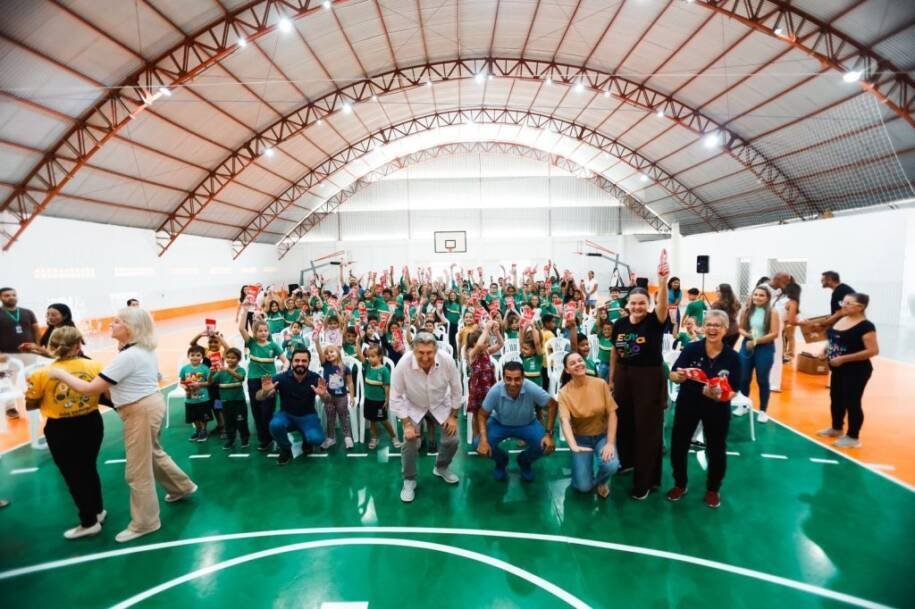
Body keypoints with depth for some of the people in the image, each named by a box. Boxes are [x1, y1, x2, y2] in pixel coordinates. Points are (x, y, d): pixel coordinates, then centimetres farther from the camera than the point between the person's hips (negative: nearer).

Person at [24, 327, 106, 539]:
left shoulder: (41, 374, -16)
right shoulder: (95, 366, -12)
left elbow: (30, 405, -3)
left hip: (61, 431, -3)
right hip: (90, 424, 3)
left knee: (72, 475, 12)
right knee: (88, 468, 23)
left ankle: (89, 523, 23)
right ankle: (97, 511, 39)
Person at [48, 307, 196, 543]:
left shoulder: (127, 356, -25)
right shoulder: (146, 350, 5)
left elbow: (88, 389, -22)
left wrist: (60, 374, -9)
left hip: (141, 411, -10)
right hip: (150, 404, 10)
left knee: (138, 471, 3)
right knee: (153, 453, 28)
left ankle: (144, 523, 18)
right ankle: (182, 486, 45)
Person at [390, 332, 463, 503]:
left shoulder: (447, 361, -31)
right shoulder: (403, 364, -35)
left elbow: (456, 389, -12)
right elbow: (396, 397, -21)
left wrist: (454, 416, -7)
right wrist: (407, 424, -21)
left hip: (441, 404, 2)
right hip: (414, 406, -1)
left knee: (452, 439, 0)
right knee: (410, 442, -13)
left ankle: (441, 467, 33)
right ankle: (409, 480, 13)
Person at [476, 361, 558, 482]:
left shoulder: (531, 388, -33)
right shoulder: (495, 391, -31)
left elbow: (552, 405, -19)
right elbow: (483, 415, -17)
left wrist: (549, 434, -24)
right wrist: (483, 440, -31)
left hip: (527, 424, 1)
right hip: (499, 423, 0)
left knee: (546, 446, -24)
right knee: (479, 445, -24)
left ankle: (524, 461, 12)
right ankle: (501, 460, 13)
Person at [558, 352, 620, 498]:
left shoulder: (600, 384, -13)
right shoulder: (564, 392, -15)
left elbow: (612, 414, -10)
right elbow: (564, 420, -27)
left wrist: (610, 443, -19)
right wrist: (573, 446, -44)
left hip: (602, 435, 1)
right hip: (581, 438, -1)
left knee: (611, 466, -29)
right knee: (583, 487, -10)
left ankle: (601, 481, 8)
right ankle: (583, 466, 25)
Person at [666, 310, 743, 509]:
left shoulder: (733, 357, -13)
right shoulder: (691, 348, -16)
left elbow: (734, 390, -9)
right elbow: (672, 375, -14)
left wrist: (721, 395, -30)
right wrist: (679, 377, -36)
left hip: (718, 409, 0)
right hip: (687, 405, 0)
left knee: (716, 450, 12)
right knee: (678, 446, 9)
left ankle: (713, 489, 38)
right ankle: (680, 484, 34)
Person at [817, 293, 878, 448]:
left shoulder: (865, 326, -18)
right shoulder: (840, 320, 6)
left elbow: (873, 350, -24)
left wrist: (844, 358, -24)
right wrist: (826, 350, 2)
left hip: (857, 371, -9)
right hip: (838, 370, 9)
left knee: (852, 403, 1)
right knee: (836, 399, 19)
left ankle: (853, 437, 15)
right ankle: (836, 429, 37)